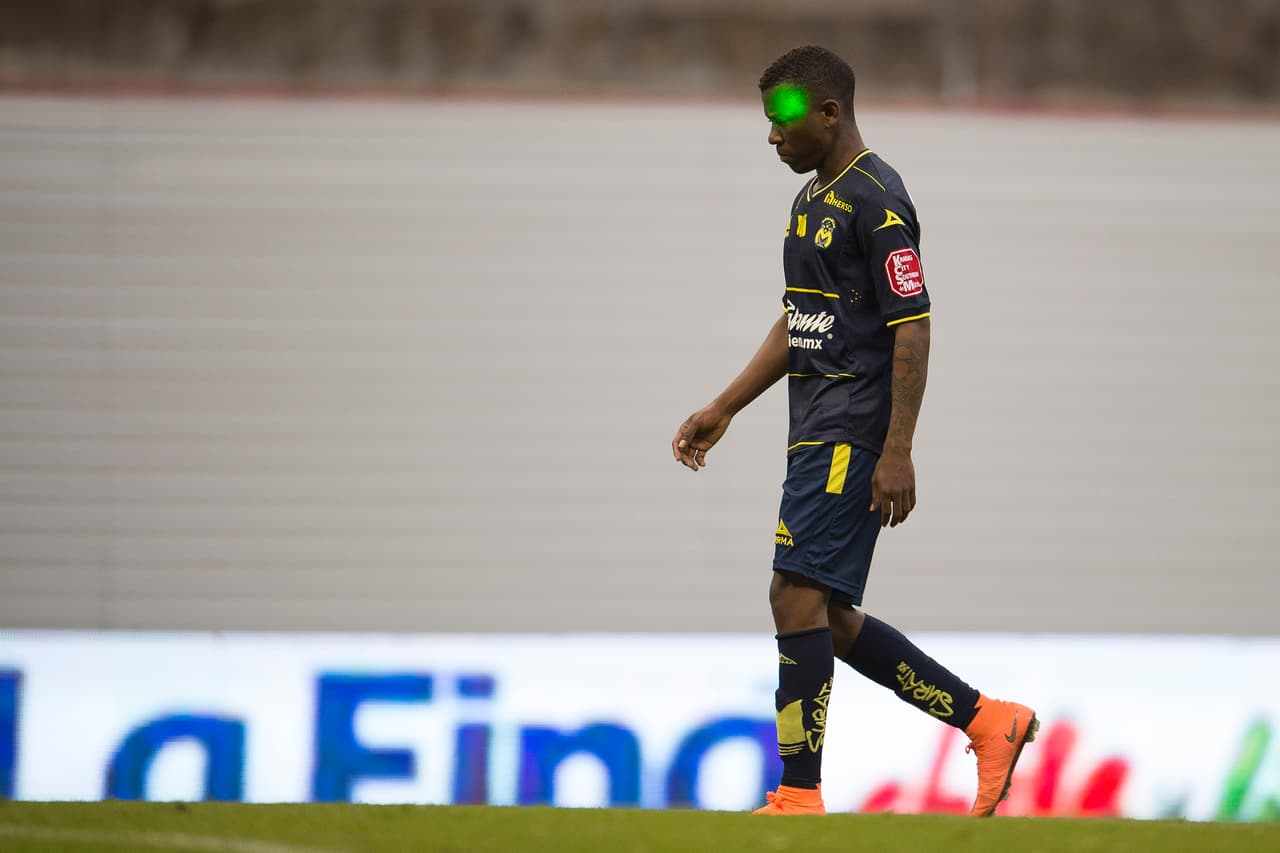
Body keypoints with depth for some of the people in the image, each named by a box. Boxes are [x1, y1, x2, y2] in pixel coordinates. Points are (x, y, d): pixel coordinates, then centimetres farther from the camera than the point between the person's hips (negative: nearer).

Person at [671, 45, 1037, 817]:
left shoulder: (877, 200, -12)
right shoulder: (814, 199, 18)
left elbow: (912, 329, -17)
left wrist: (898, 453, -22)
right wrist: (723, 410, 24)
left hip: (851, 433, -10)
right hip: (817, 430, 10)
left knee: (799, 595, -14)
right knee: (829, 618, 9)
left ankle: (800, 796, -13)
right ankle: (988, 720, 14)